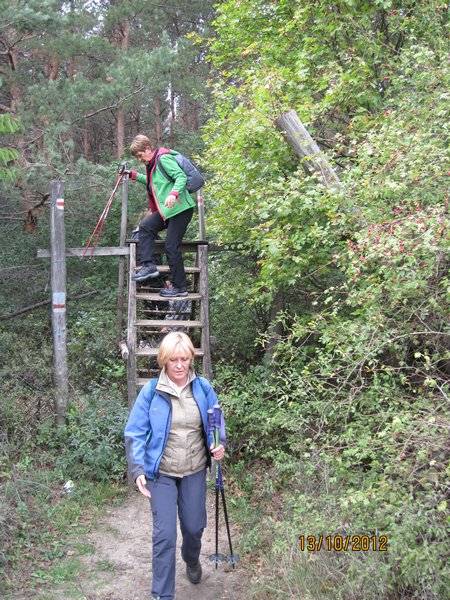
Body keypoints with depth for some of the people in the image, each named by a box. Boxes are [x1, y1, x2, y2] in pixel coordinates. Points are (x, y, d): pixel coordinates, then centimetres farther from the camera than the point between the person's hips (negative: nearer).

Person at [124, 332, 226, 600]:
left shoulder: (203, 388, -7)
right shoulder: (151, 391, -13)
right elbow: (135, 433, -11)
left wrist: (219, 444, -16)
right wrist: (137, 469, -20)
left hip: (195, 471, 3)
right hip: (162, 473, -2)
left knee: (194, 526, 16)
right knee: (165, 535, -5)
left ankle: (192, 560, 50)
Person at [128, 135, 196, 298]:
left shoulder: (163, 159, -11)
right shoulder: (152, 164, 18)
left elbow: (181, 177, -22)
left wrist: (174, 193, -39)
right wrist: (134, 175, 32)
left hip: (180, 209, -10)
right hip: (166, 210, 10)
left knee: (172, 247, -9)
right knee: (145, 226, 3)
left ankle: (180, 287, 0)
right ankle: (149, 266, -1)